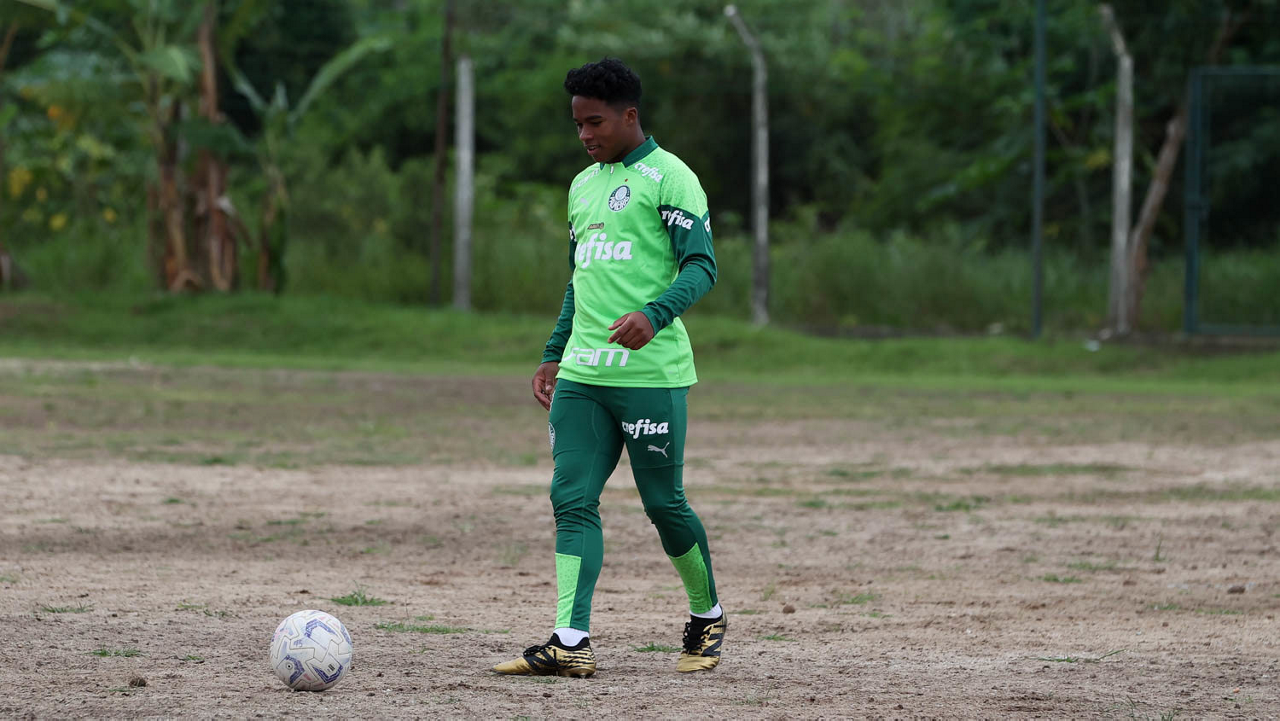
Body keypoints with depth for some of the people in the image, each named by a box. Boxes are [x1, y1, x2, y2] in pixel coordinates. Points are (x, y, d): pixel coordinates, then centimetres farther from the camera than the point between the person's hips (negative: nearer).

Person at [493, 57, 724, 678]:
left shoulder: (668, 178, -4)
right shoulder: (583, 186, 20)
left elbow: (700, 266, -12)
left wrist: (654, 314, -28)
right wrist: (553, 356, 22)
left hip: (651, 372, -7)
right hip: (582, 372, 7)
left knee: (663, 503, 0)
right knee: (572, 499, -5)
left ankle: (707, 617, 22)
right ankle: (571, 644, -11)